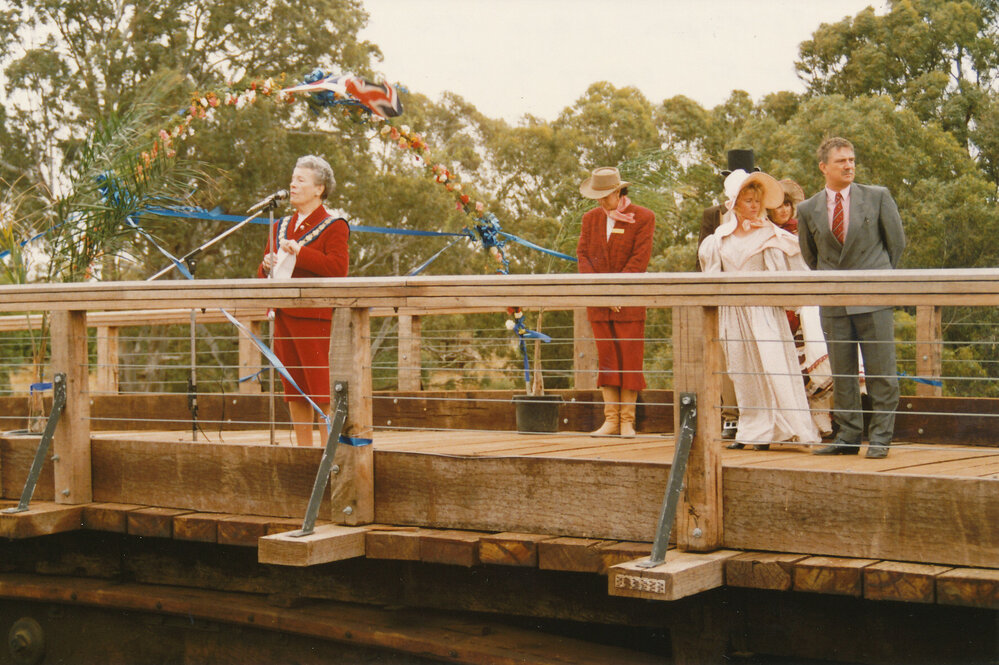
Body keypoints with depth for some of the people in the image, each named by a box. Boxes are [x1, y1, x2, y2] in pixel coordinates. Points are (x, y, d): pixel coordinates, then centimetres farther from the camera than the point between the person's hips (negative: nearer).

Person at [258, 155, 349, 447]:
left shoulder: (333, 226, -1)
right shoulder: (282, 226, 20)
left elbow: (338, 267, -15)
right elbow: (262, 273, 25)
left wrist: (299, 253, -19)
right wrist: (267, 266, 1)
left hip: (314, 315, -7)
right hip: (283, 316, 7)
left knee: (321, 388, -8)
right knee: (294, 390, 10)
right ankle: (303, 450, 16)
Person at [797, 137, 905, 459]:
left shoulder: (878, 197, 1)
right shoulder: (808, 210, 6)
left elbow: (897, 241, 9)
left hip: (873, 299, -2)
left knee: (881, 372, -1)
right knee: (841, 375, 6)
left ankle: (880, 437, 7)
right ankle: (848, 436, 15)